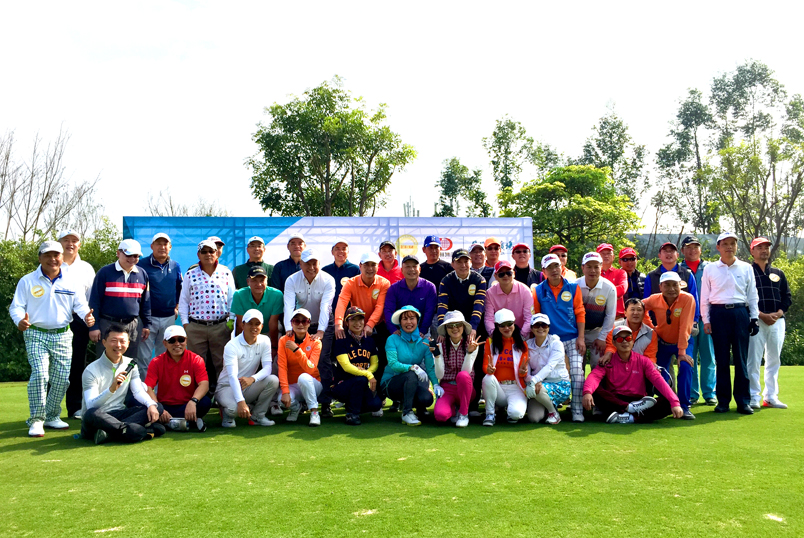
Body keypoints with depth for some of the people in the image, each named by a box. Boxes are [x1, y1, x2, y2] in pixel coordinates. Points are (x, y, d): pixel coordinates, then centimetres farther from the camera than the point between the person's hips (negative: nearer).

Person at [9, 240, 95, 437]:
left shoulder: (73, 281, 7)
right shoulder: (27, 281, 2)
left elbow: (80, 305, 6)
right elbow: (16, 306, 0)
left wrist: (87, 317, -17)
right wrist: (20, 320, -22)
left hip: (63, 335, 3)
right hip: (36, 335, -3)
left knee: (62, 379, 4)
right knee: (40, 374, -17)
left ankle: (51, 417, 21)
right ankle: (36, 420, -7)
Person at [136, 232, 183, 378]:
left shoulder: (175, 266, 8)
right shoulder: (142, 264, -6)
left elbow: (180, 288, 20)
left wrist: (177, 306, 10)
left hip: (169, 317, 4)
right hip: (148, 316, -4)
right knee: (144, 357, -1)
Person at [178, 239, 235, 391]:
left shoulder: (226, 273, 7)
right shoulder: (191, 275, 8)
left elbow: (232, 299, 9)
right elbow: (183, 300, 11)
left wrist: (231, 321, 3)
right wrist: (185, 322, 4)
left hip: (221, 326, 0)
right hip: (195, 327, 1)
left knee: (221, 362, 3)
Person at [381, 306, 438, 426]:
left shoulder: (423, 341, 2)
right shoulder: (393, 339, -8)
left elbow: (430, 367, -6)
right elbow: (393, 364, -20)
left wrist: (436, 384, -25)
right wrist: (413, 367, -37)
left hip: (413, 385, 3)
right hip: (390, 383, -3)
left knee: (427, 398, -29)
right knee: (411, 375, -35)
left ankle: (418, 407, 8)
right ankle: (406, 413, -21)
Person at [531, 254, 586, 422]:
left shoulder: (573, 287, 2)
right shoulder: (539, 291, 2)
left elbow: (580, 313, 2)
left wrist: (581, 338, -5)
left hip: (573, 339, 0)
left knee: (577, 372, -10)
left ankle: (577, 410, -4)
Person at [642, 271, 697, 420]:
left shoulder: (687, 299, -25)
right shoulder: (654, 300, -16)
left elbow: (684, 327, -28)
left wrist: (682, 352, -29)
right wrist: (651, 327, -2)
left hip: (682, 342, -2)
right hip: (662, 343, 2)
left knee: (685, 367, -25)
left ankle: (684, 407, -14)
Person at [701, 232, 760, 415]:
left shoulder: (746, 268, 10)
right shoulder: (710, 269, 7)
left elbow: (753, 295, 11)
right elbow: (704, 297, 7)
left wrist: (754, 318, 4)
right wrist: (706, 320, 1)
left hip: (741, 313, 1)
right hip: (718, 313, 0)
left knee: (741, 358, 0)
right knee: (722, 359, 3)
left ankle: (743, 401, 7)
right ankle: (723, 400, 9)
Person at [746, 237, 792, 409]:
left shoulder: (778, 273, 17)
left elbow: (787, 296, 13)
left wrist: (778, 313, -6)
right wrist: (761, 315, -14)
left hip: (777, 321, 5)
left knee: (774, 360, 8)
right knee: (753, 360, -7)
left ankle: (770, 396, 15)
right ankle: (753, 397, -2)